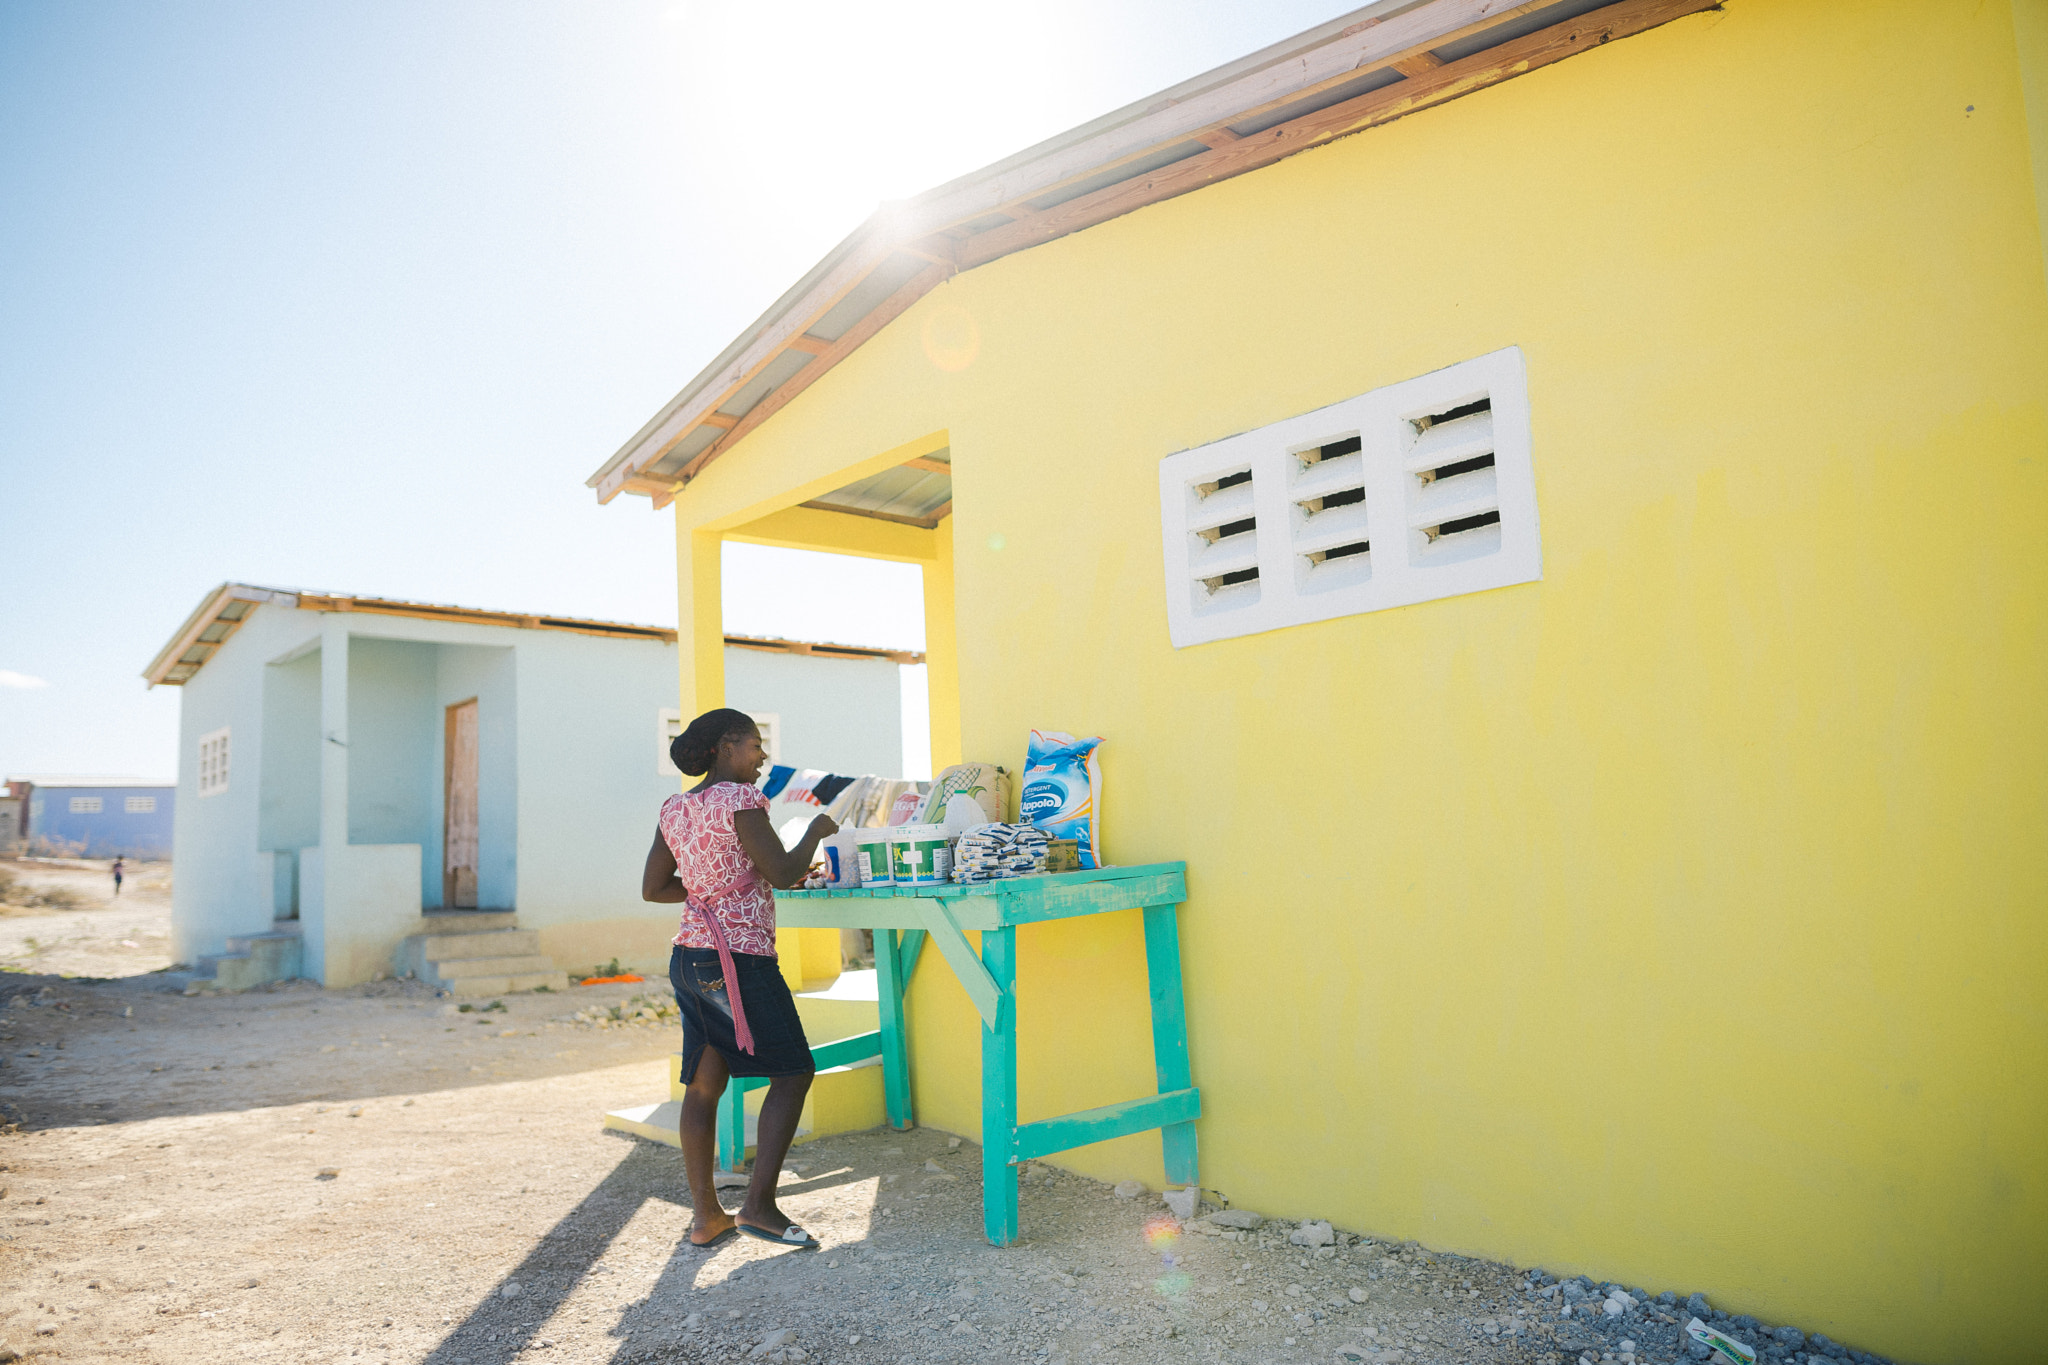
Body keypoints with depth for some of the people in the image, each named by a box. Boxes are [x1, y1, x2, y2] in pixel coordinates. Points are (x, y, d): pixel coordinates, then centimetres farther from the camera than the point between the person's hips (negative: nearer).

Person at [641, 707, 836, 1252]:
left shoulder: (674, 809, 11)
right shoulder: (740, 799, -12)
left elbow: (652, 888, 14)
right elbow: (784, 872, -16)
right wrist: (817, 828, 0)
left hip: (688, 958, 8)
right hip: (738, 960, -8)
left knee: (703, 1085, 11)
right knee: (793, 1072, 2)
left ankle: (706, 1216, 17)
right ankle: (759, 1203, -2)